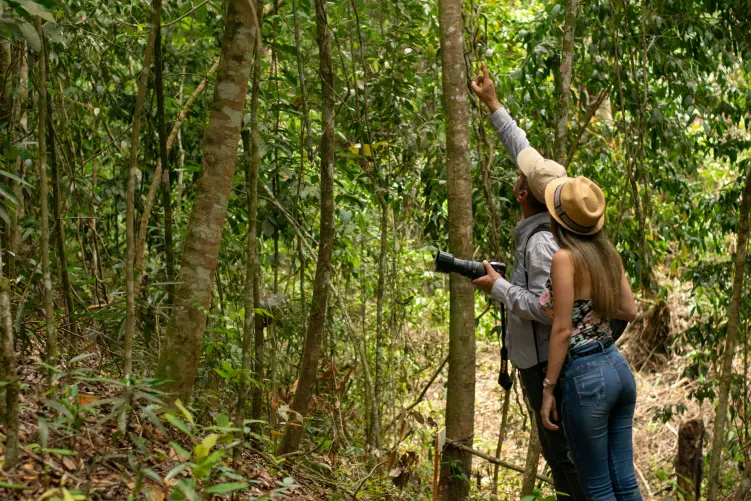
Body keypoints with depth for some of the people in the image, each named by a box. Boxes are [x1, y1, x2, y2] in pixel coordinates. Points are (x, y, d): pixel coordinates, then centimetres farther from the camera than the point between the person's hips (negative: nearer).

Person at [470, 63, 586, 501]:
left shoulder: (540, 242, -22)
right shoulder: (556, 223, 4)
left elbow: (548, 308, -28)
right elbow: (527, 155, 14)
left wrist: (498, 287, -19)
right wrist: (493, 105, 20)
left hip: (548, 366, -9)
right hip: (556, 360, 9)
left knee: (567, 460, -4)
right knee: (563, 455, 15)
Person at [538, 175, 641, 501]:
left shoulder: (565, 257, -15)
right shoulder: (607, 253, 6)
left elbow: (563, 330, -15)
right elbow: (629, 311, 14)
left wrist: (548, 389, -9)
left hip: (586, 377, -7)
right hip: (619, 368, 7)